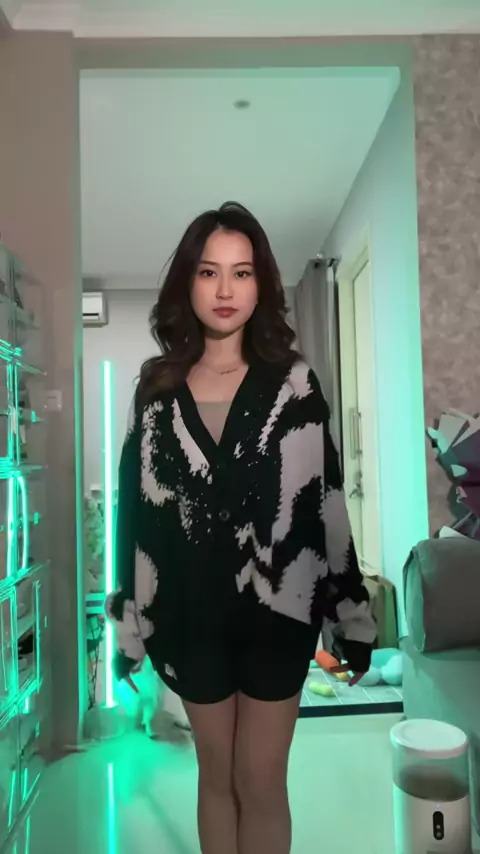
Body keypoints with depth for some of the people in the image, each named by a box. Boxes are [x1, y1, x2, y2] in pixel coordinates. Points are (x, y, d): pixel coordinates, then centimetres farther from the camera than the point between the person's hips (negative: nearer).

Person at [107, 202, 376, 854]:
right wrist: (131, 623, 3)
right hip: (191, 610, 2)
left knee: (260, 783, 9)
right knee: (216, 777, 18)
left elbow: (326, 498, -4)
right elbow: (137, 505, 2)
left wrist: (350, 615, -3)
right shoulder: (157, 388, 0)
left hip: (278, 605, -1)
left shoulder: (293, 382, -4)